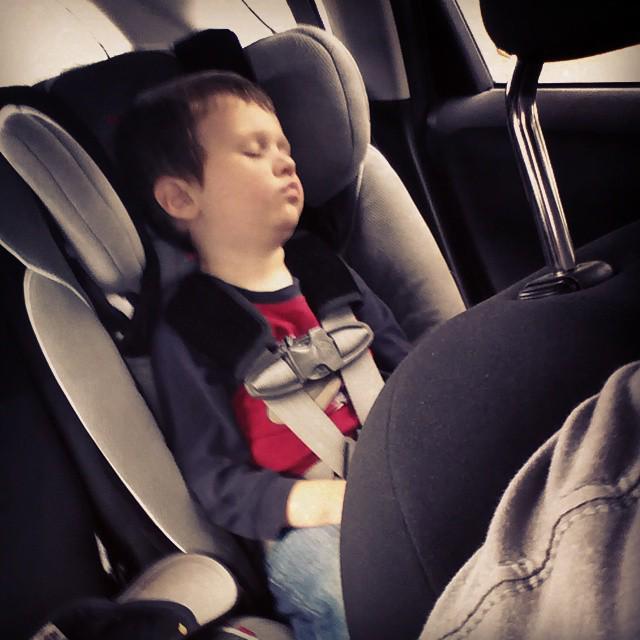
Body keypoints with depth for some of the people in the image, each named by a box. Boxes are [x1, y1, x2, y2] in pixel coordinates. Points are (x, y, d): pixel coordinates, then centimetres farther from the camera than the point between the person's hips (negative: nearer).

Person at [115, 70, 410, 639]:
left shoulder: (326, 273, 12)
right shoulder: (190, 331, -3)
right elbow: (217, 480, -6)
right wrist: (317, 500, -22)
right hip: (303, 521, -4)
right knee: (322, 569, -35)